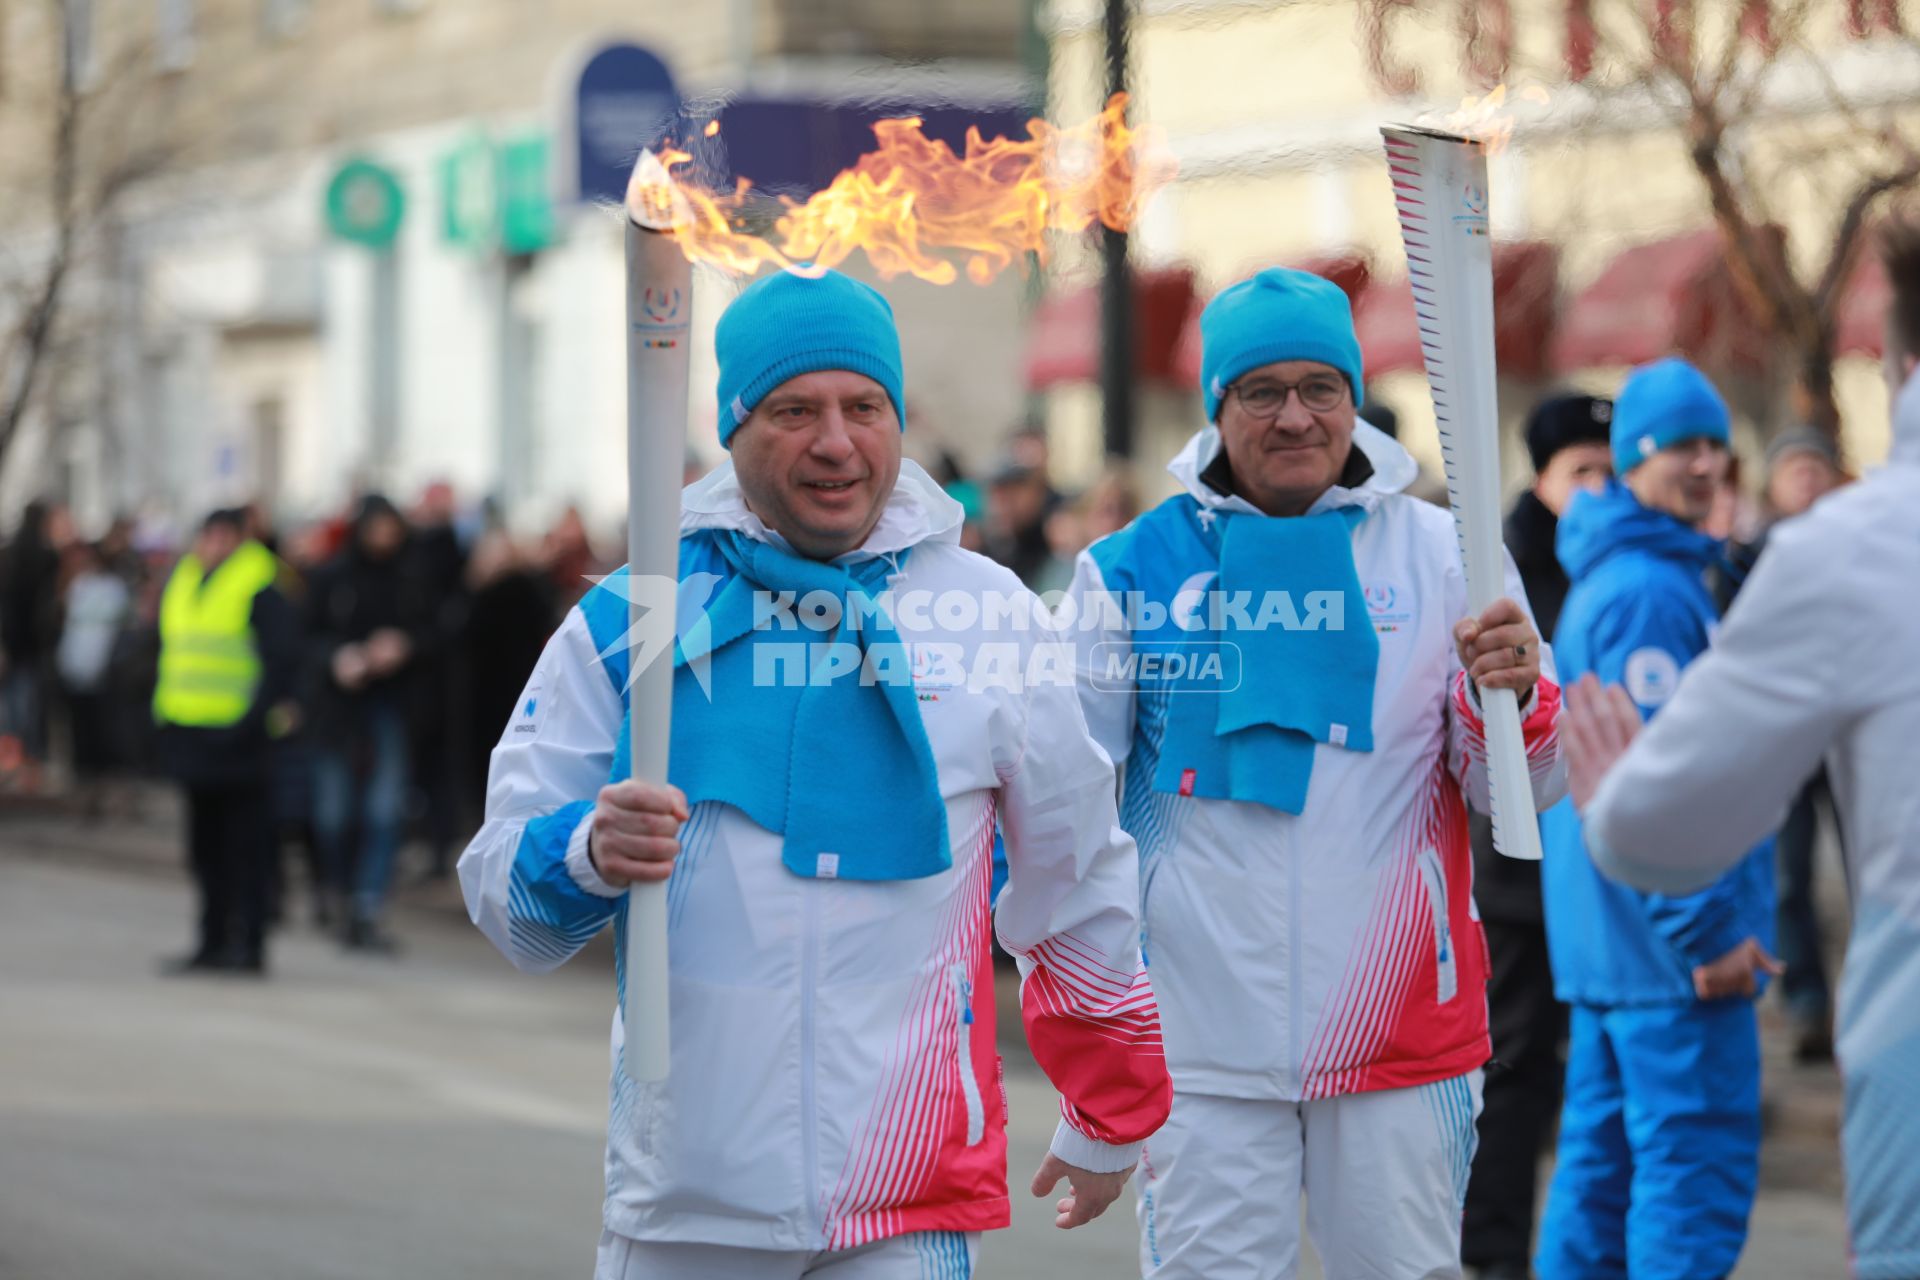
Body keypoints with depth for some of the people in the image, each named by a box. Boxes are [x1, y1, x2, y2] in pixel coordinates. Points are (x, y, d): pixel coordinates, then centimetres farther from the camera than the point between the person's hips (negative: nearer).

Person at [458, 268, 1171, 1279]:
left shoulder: (989, 617, 2)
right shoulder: (628, 620, 1)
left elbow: (1078, 887, 14)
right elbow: (499, 886, 0)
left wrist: (1109, 1120, 20)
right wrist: (589, 854, -21)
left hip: (911, 1198, 0)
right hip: (682, 1193, 1)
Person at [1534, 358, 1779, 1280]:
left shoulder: (1604, 577, 17)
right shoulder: (1651, 590, -15)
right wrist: (1705, 934, -20)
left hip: (1603, 931, 10)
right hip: (1668, 940, -10)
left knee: (1604, 1160, 13)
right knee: (1697, 1168, -9)